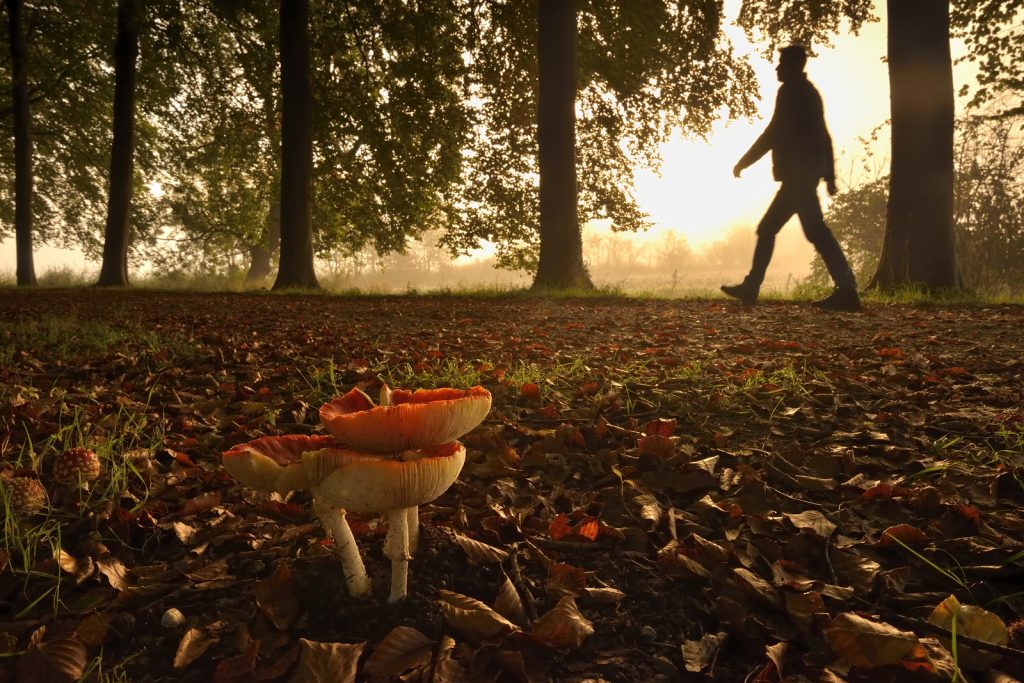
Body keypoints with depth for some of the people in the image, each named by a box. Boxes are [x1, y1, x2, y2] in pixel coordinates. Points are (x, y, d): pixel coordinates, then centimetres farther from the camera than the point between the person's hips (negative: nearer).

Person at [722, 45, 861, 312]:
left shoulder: (791, 91, -6)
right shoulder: (809, 91, 22)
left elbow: (774, 132, -14)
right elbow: (823, 136, 21)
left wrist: (742, 162, -6)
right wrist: (829, 174, 21)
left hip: (797, 173, -10)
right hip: (805, 174, 10)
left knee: (815, 231, -12)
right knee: (767, 228, 11)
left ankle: (846, 290, -13)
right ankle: (751, 287, 13)